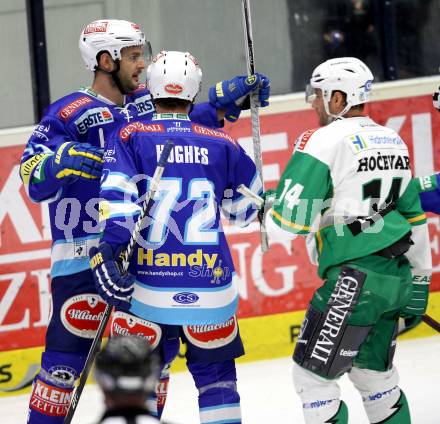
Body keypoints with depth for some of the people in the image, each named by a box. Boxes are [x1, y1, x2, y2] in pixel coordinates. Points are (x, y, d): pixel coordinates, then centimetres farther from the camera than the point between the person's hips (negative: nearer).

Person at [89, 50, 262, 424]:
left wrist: (106, 252, -18)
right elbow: (247, 209, 16)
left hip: (149, 289, -1)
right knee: (216, 375, 15)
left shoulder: (131, 136, 1)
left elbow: (117, 199, -12)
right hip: (212, 288, 1)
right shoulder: (222, 144, 6)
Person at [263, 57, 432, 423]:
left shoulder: (323, 141, -10)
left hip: (355, 278, -9)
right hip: (396, 277, 9)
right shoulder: (393, 142, 15)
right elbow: (414, 216, 20)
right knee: (373, 372, 21)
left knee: (312, 375, -1)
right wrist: (419, 279, 27)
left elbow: (290, 222, -14)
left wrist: (264, 206, 7)